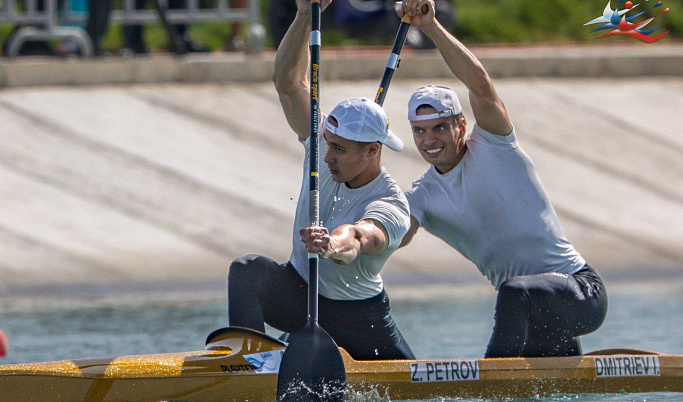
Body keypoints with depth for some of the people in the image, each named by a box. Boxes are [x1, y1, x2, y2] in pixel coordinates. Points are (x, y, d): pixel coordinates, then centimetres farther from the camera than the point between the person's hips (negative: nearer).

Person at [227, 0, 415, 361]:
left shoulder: (392, 206, -27)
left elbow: (358, 238, -51)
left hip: (357, 318, -2)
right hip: (297, 293, 3)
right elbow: (288, 82, -14)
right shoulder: (324, 151, -10)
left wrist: (332, 246, -75)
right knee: (247, 271, -29)